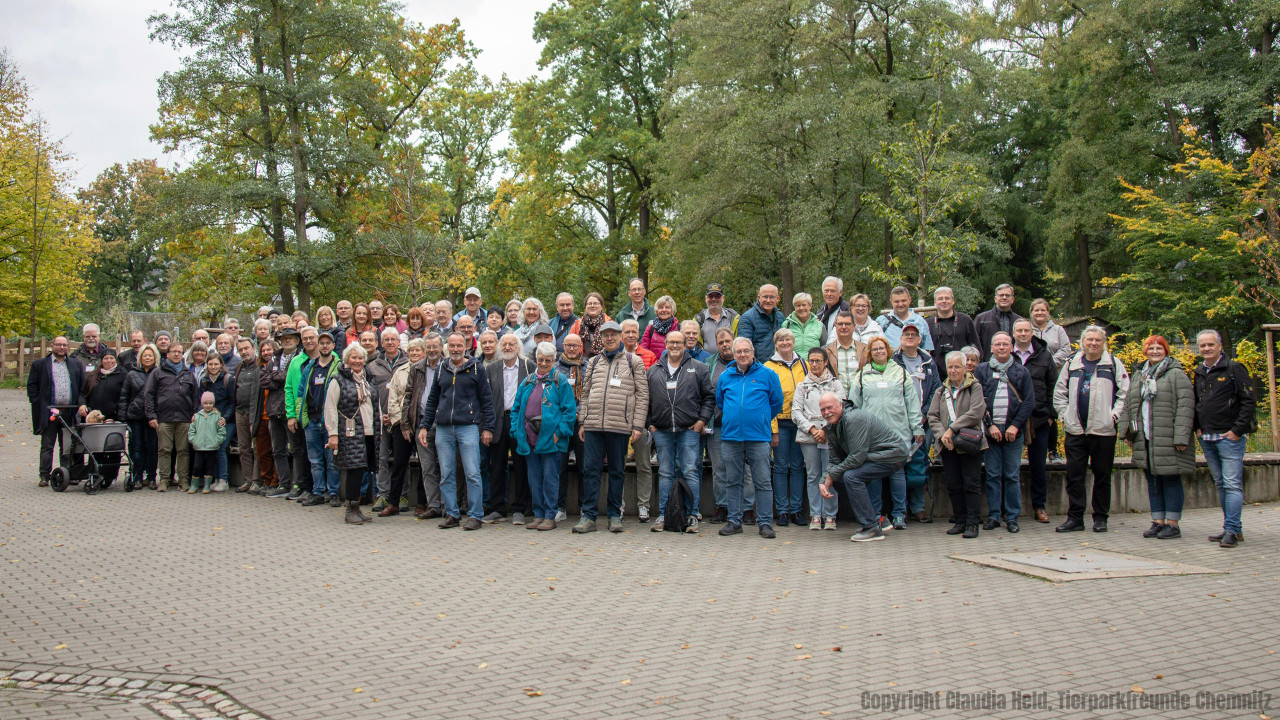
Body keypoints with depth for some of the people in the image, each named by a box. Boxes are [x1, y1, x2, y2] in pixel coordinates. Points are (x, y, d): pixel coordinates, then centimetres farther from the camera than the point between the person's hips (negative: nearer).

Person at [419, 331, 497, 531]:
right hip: (443, 429, 4)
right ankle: (451, 514, 13)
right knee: (446, 475, 5)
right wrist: (423, 426, 12)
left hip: (468, 427, -4)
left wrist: (487, 428, -2)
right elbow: (432, 400, 20)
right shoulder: (441, 370, 15)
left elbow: (486, 399, 4)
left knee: (472, 474, -7)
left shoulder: (475, 368, 4)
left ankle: (475, 516, -1)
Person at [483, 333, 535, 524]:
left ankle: (519, 510, 8)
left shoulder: (528, 366, 5)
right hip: (499, 421, 2)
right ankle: (497, 509, 12)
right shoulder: (491, 369, 12)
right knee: (497, 467, 5)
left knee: (521, 466, 1)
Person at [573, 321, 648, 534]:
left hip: (620, 426, -2)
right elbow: (585, 394, 17)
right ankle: (588, 516, 3)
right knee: (590, 469, -1)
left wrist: (637, 425, -5)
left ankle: (615, 516, 14)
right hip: (593, 426, 2)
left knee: (617, 472, 5)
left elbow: (642, 395, 3)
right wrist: (582, 422, 8)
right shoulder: (593, 362, 16)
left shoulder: (633, 362, 7)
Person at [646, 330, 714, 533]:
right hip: (662, 431, 2)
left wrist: (702, 419, -3)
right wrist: (650, 423, 5)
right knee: (665, 473, 6)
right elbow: (646, 399, 14)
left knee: (691, 472, -3)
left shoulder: (698, 368, 7)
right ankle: (663, 515, 11)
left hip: (689, 430, -2)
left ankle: (692, 516, 3)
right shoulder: (654, 371, 13)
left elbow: (709, 396, 7)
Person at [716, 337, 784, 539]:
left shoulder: (767, 375, 2)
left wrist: (761, 419, 9)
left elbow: (776, 402, 9)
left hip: (758, 436, -2)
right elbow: (719, 401, 24)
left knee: (762, 481, -1)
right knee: (732, 481, 8)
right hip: (730, 435, 3)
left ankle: (765, 522, 6)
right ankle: (734, 521, 16)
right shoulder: (725, 376, 9)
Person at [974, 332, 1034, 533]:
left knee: (1012, 476, 2)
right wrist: (989, 425, -7)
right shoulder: (982, 370, 8)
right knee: (992, 475, 2)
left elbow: (1029, 402, 3)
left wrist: (1015, 425, -7)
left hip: (1013, 432, 0)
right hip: (990, 431, 0)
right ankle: (993, 516, 8)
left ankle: (1012, 517, 8)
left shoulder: (1022, 372, 9)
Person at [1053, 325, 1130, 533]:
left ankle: (1100, 518, 15)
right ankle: (1075, 518, 8)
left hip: (1103, 430, -2)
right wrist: (1064, 415, 6)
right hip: (1075, 430, 2)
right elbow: (1059, 392, 16)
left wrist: (1114, 415, -7)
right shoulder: (1072, 364, 10)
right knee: (1074, 475, 1)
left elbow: (1125, 393, 2)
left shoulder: (1113, 365, 3)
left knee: (1102, 476, 5)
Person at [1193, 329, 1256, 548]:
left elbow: (1249, 401, -8)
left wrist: (1237, 430, -12)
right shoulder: (1199, 373, 14)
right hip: (1207, 438, 7)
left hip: (1230, 437, -7)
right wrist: (1198, 427, 11)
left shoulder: (1234, 369, -5)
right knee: (1220, 484, 10)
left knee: (1232, 484, -9)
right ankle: (1232, 527, 16)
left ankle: (1232, 530, -9)